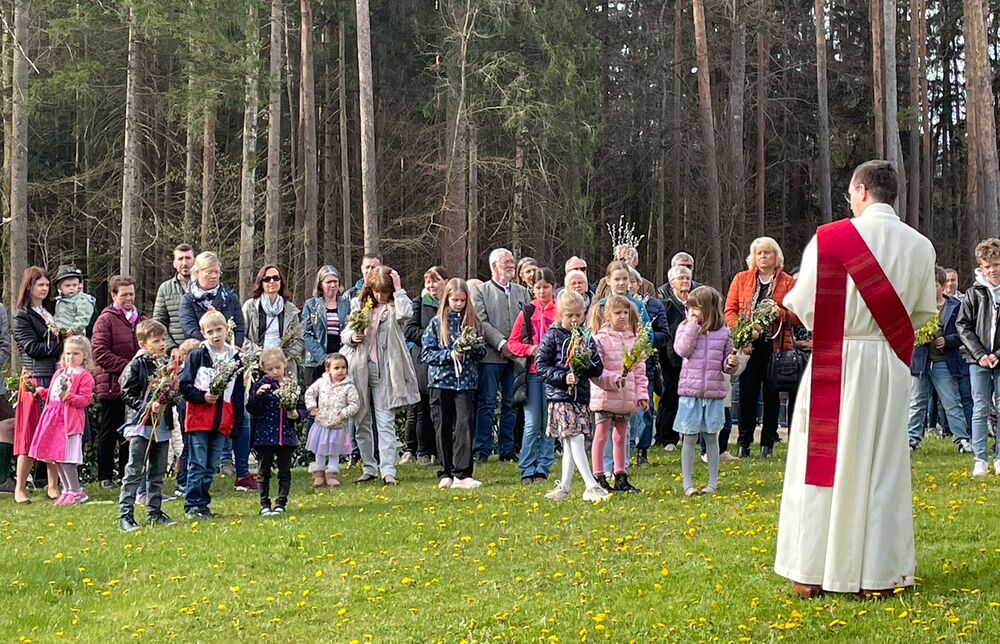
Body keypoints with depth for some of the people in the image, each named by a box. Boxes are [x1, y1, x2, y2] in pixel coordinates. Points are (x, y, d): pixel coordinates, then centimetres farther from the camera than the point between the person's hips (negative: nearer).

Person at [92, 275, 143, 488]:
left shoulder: (140, 319, 14)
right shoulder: (106, 320, -6)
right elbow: (100, 354, -13)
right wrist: (128, 367, -19)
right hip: (112, 386, -6)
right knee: (109, 431, 3)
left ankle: (127, 474, 19)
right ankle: (105, 476, 10)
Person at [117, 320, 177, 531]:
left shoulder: (166, 365, 10)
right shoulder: (136, 366, -8)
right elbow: (127, 393, -11)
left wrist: (170, 399, -3)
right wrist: (148, 406, -20)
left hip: (162, 425, 6)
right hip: (141, 425, -6)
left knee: (158, 473, 13)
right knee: (134, 472, -6)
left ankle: (154, 512, 21)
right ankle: (125, 515, -6)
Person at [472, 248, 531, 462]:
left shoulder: (522, 292, 17)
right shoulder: (480, 291, 4)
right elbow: (481, 322, -6)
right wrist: (501, 344, -14)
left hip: (516, 357, 4)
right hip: (490, 356, -4)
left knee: (511, 404, 6)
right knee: (486, 403, -3)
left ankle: (507, 449, 12)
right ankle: (482, 449, 1)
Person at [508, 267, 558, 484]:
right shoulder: (527, 312, 6)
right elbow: (513, 342, 7)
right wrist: (530, 349, -10)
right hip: (532, 372, 0)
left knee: (550, 424, 2)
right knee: (532, 425, 0)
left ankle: (543, 469, 9)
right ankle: (527, 470, 5)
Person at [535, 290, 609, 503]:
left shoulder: (587, 338, 11)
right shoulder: (552, 337, -2)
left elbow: (598, 368, 11)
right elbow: (540, 366, -6)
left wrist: (589, 365, -11)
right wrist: (563, 377, -16)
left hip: (582, 396, 5)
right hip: (560, 397, -5)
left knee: (570, 445, 9)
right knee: (575, 441, -11)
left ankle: (564, 487, 18)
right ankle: (591, 487, -13)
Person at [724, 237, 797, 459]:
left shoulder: (787, 282, 7)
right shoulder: (741, 279, 11)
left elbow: (796, 316, 2)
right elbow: (730, 310, 5)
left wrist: (777, 312, -17)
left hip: (776, 345, 0)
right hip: (749, 344, 0)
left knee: (772, 394, 4)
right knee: (747, 393, -2)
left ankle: (768, 443, 12)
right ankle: (744, 443, 5)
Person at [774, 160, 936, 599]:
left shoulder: (829, 240, -11)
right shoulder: (919, 246, 0)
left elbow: (802, 305, -9)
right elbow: (924, 311, 8)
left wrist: (788, 294, 13)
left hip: (837, 363, -3)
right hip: (890, 365, 3)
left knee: (825, 461, 6)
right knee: (883, 464, 10)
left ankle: (812, 572, 10)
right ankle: (877, 574, 13)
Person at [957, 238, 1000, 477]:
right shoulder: (974, 293, 1)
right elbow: (963, 326, 1)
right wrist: (980, 354, -7)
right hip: (979, 360, 0)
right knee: (980, 409, 3)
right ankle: (980, 458, 8)